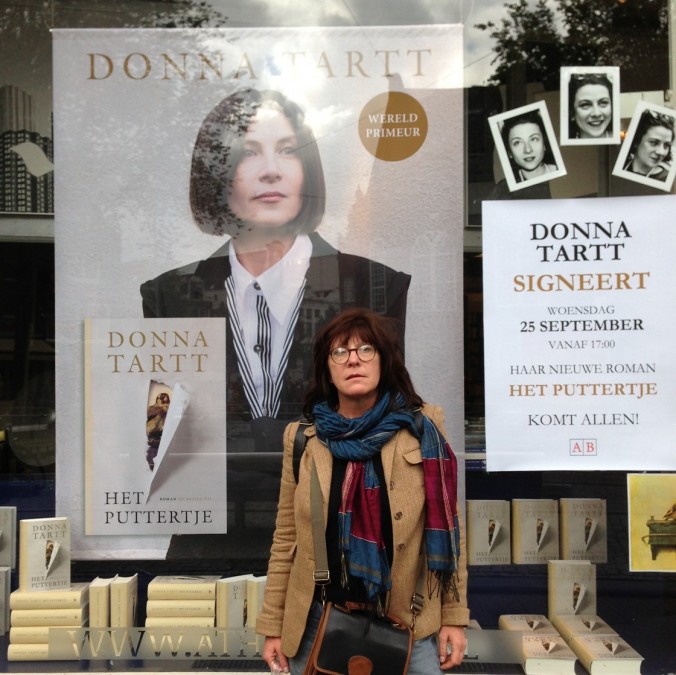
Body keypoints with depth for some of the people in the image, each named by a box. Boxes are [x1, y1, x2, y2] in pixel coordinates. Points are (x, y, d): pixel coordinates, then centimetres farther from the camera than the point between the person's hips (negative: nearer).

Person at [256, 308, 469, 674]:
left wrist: (452, 617, -3)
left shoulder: (423, 428, -3)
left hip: (407, 621, -1)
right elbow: (286, 538, 4)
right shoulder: (302, 439, 0)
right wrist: (273, 626, 3)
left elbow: (447, 527, -1)